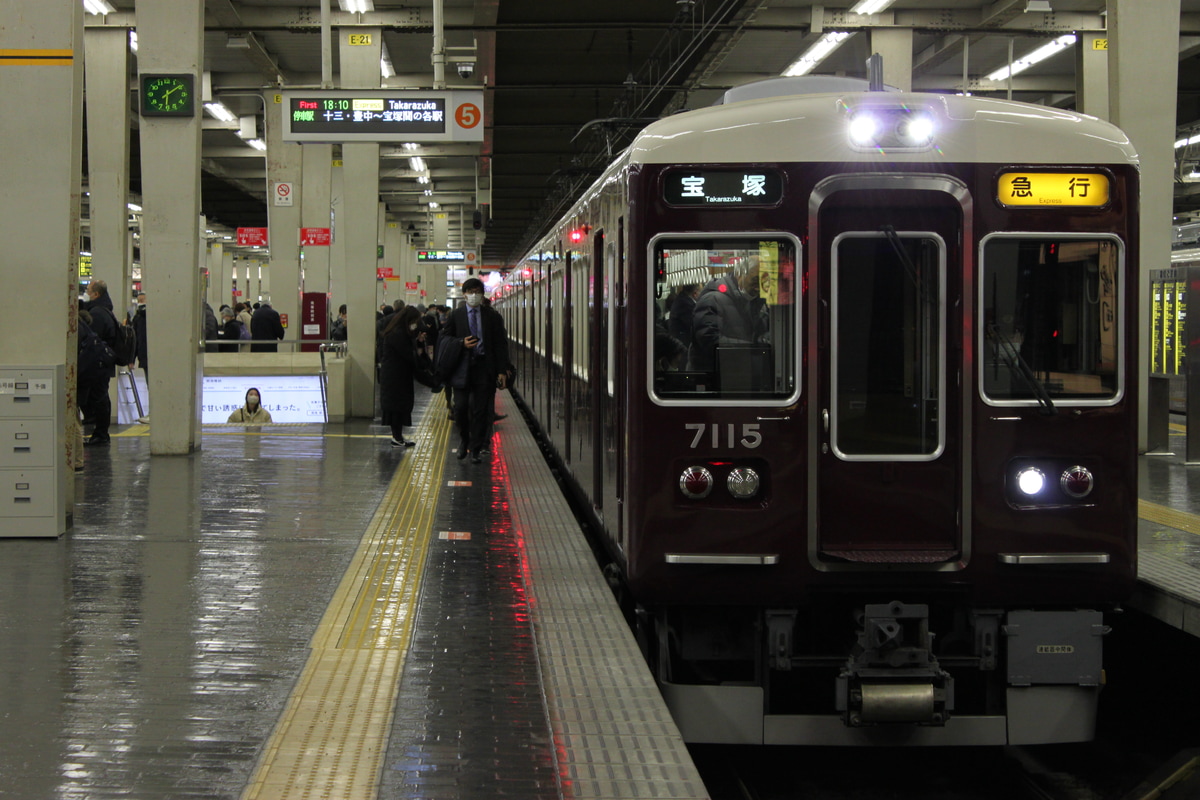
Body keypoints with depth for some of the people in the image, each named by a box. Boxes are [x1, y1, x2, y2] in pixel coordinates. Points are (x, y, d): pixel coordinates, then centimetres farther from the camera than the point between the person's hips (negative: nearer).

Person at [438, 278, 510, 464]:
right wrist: (461, 343, -9)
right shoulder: (455, 315, 9)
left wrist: (502, 371, -3)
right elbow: (443, 338, 10)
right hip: (462, 366, 0)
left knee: (481, 410, 0)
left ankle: (476, 449, 10)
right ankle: (464, 440, 23)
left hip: (484, 367, 0)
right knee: (460, 407, -3)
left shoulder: (492, 316, 6)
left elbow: (500, 344, 4)